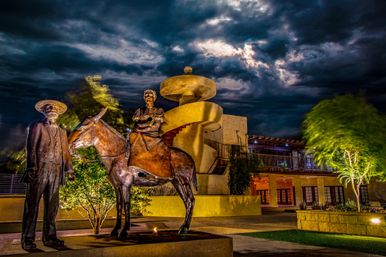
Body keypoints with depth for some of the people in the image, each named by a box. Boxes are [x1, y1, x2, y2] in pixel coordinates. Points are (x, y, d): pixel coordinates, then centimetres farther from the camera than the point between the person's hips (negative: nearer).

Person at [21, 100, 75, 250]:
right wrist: (32, 167, -15)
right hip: (39, 170, -4)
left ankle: (49, 237, 16)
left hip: (55, 172, 5)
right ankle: (28, 239, 5)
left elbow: (65, 152, 17)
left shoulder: (62, 132, 20)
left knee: (52, 206, 8)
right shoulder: (37, 127, 7)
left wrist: (69, 169, 6)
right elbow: (31, 148, -3)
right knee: (32, 205, -1)